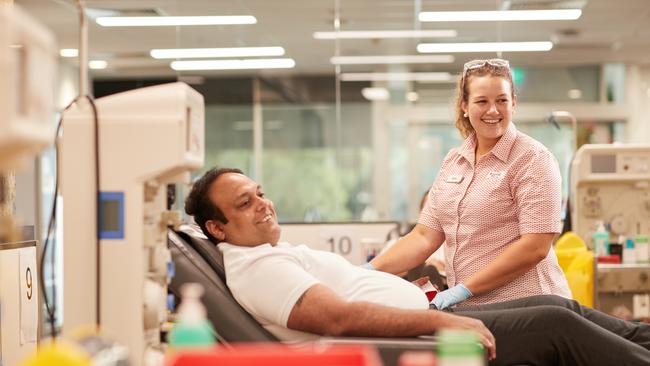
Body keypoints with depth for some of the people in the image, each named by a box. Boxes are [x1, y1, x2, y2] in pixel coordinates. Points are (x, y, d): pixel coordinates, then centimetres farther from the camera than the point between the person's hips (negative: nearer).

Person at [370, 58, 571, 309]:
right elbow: (425, 236, 9)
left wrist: (465, 289, -18)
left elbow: (535, 247, -14)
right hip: (467, 311, 5)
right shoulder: (453, 161, 11)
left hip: (521, 307, -5)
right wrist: (370, 271, -6)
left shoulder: (533, 159, -6)